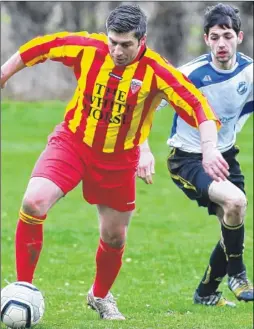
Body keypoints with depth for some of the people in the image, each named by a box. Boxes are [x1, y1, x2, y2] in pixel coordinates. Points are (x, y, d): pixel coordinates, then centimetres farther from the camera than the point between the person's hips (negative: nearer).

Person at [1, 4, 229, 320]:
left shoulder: (155, 71, -21)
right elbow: (40, 47, -3)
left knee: (114, 237, 11)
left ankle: (100, 296, 42)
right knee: (33, 202, -24)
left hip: (118, 159, 1)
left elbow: (197, 105, -25)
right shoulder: (88, 48, -17)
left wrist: (209, 150, -38)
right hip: (72, 141, -1)